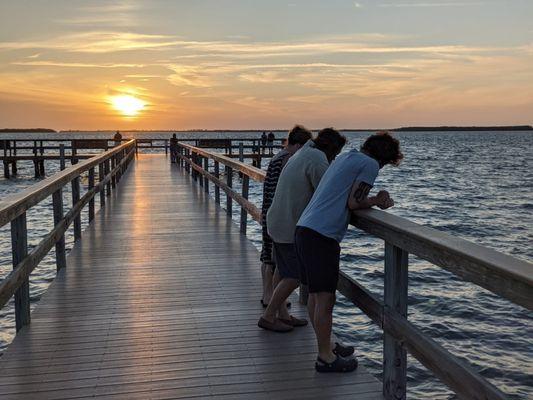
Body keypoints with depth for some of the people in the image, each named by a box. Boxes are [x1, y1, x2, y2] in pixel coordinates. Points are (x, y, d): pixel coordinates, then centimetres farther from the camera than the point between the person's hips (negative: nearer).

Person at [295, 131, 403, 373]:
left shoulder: (345, 158, 23)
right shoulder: (370, 165, -3)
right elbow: (353, 203, -9)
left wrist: (375, 201, 14)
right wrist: (376, 201, 9)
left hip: (304, 229, 10)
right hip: (321, 235, -10)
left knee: (316, 294, 17)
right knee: (325, 298, -1)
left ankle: (325, 346, 30)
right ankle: (326, 357, 9)